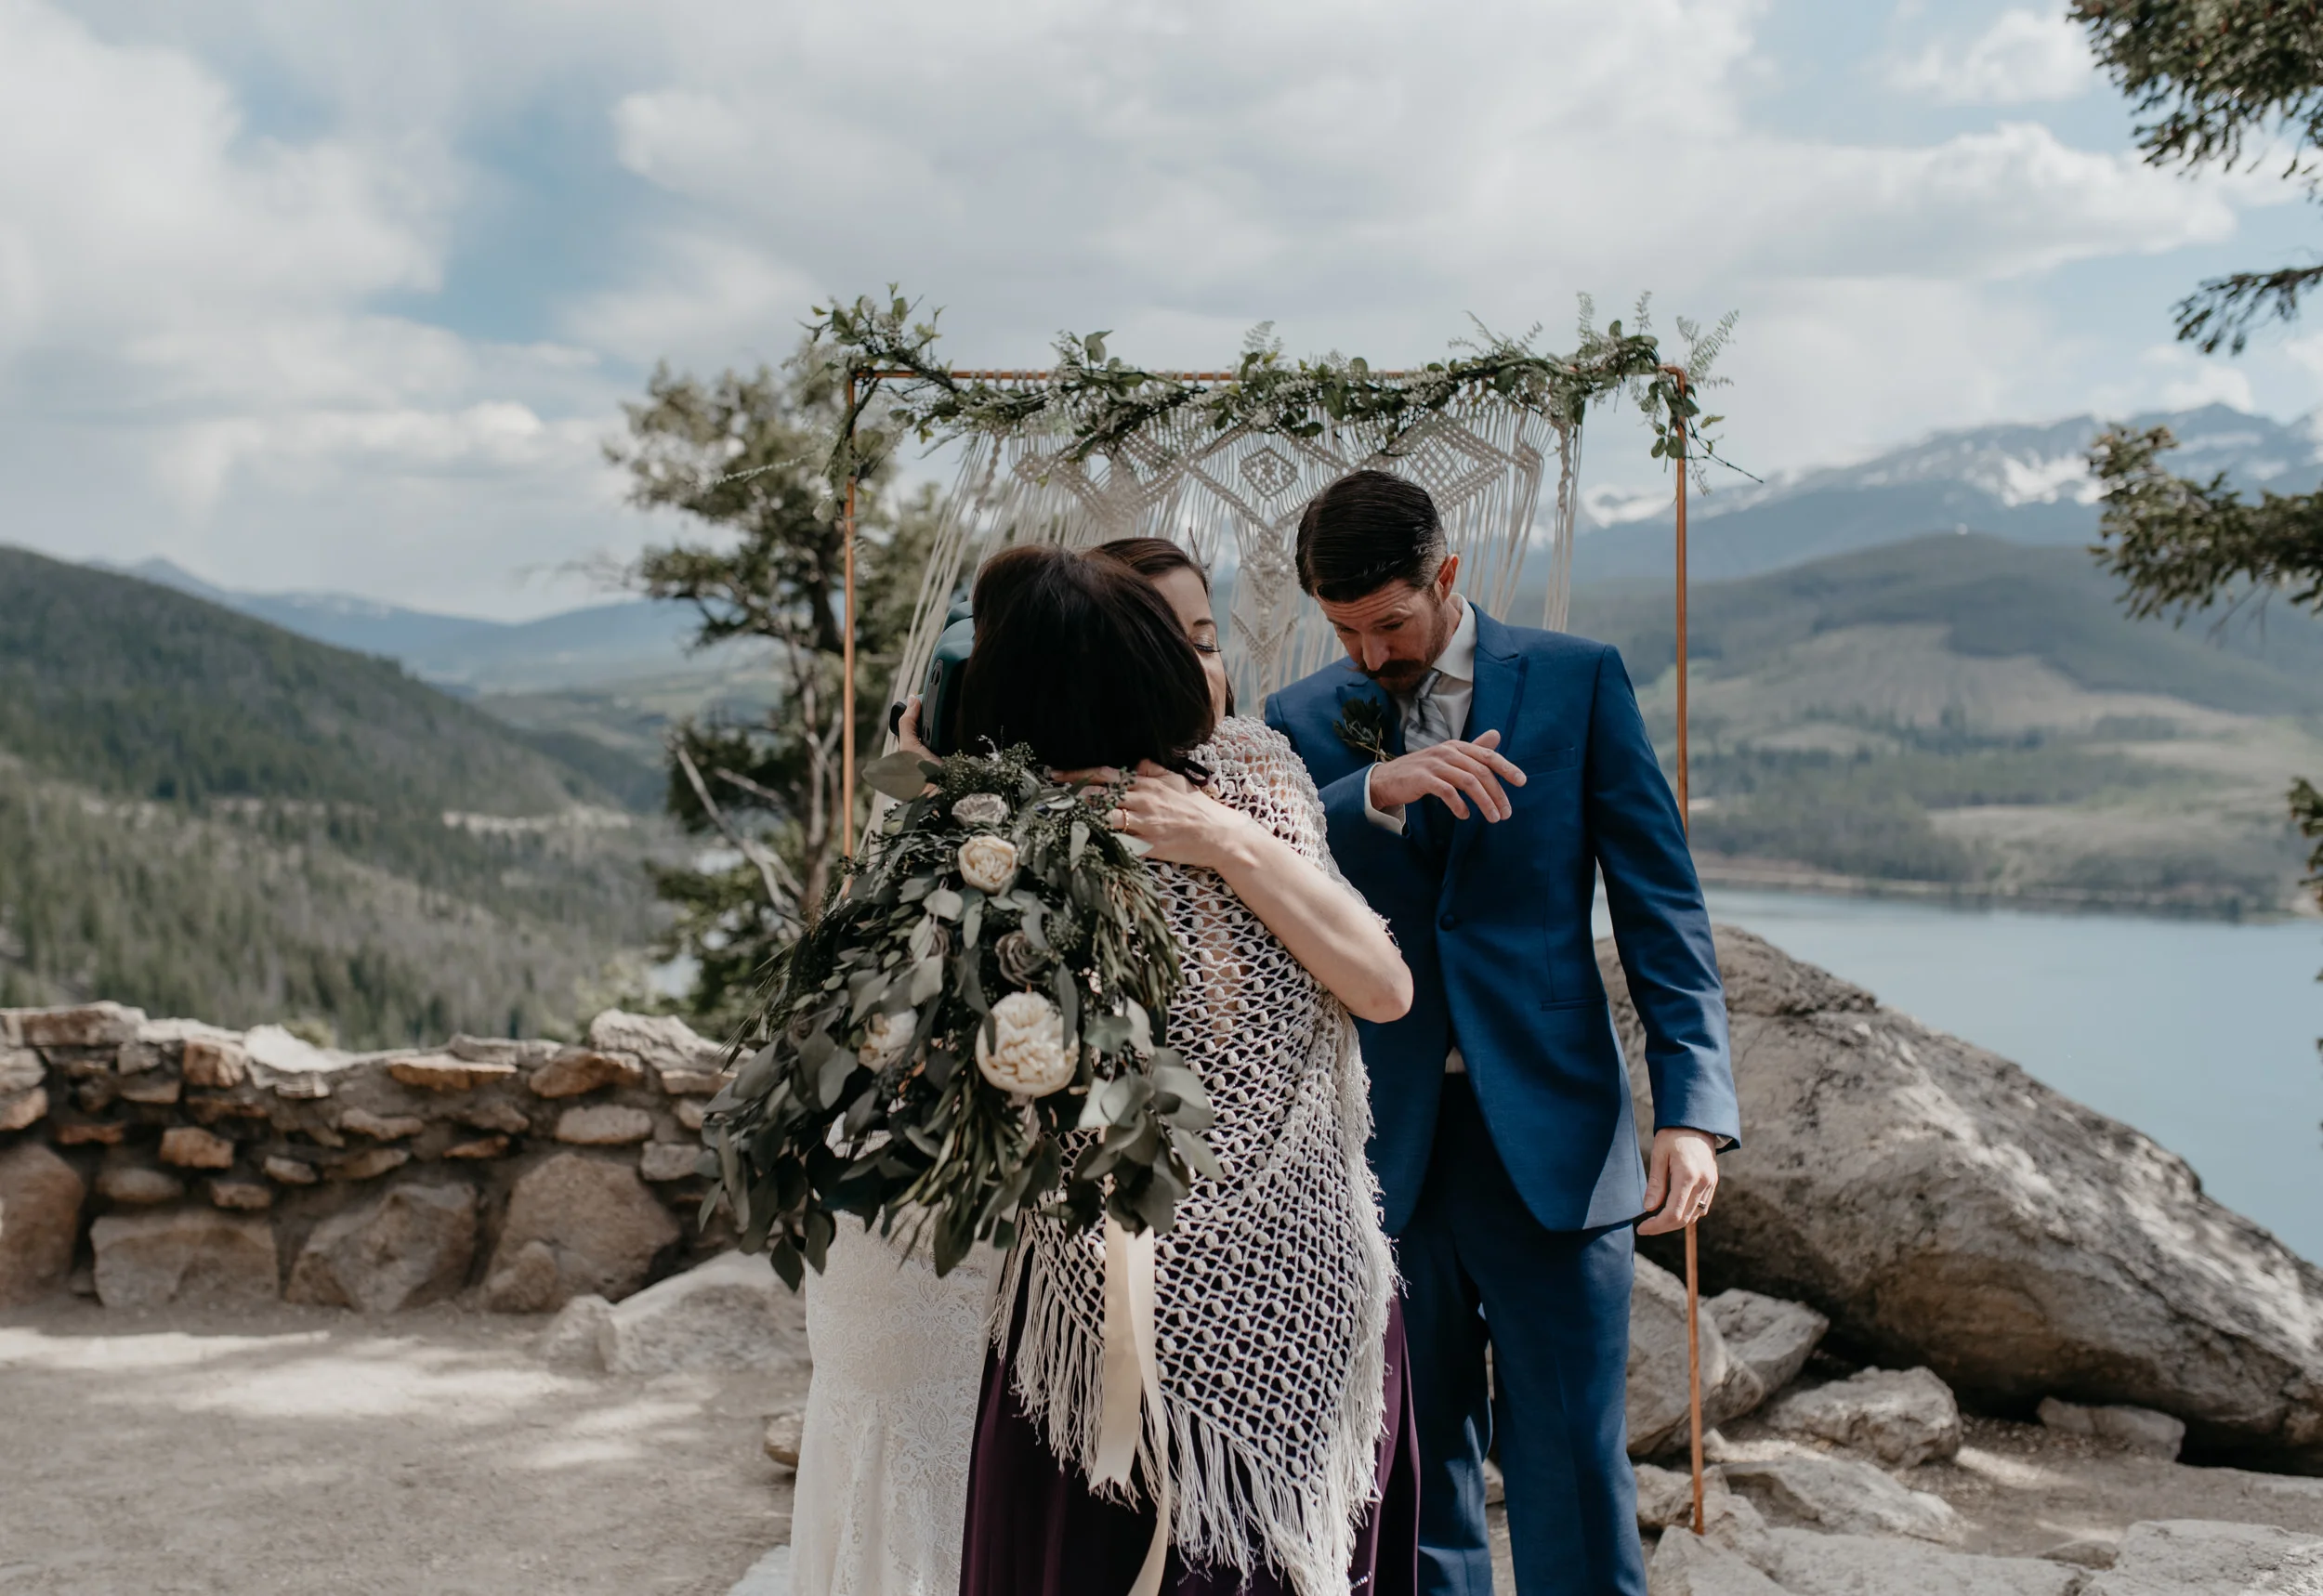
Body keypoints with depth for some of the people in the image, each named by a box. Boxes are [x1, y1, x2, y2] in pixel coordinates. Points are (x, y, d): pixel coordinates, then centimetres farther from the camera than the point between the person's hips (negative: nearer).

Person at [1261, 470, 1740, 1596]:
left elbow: (1659, 900, 0)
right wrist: (1377, 792, -24)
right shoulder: (1301, 722, 7)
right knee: (1414, 1474, 12)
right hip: (1386, 1146, 2)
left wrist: (1693, 1106, -10)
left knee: (1569, 1471, 0)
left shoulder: (1577, 681, 3)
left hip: (1546, 1141, -2)